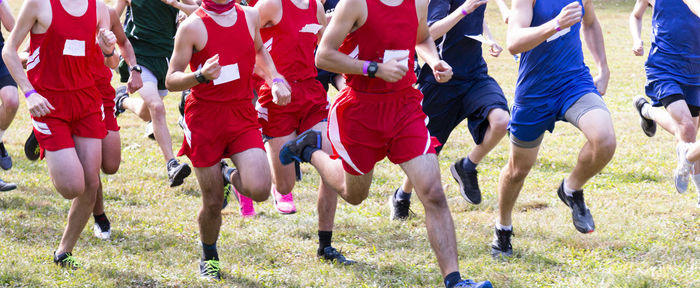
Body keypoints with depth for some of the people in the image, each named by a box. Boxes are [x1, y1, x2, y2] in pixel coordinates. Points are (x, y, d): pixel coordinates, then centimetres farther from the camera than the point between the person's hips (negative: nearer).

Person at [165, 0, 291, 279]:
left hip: (242, 115, 3)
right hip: (205, 118, -3)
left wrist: (275, 79, 9)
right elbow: (171, 81, -8)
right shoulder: (193, 26, -10)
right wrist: (200, 75, -27)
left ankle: (230, 176, 18)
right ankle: (209, 257, 31)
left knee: (259, 190, -18)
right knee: (213, 204, 2)